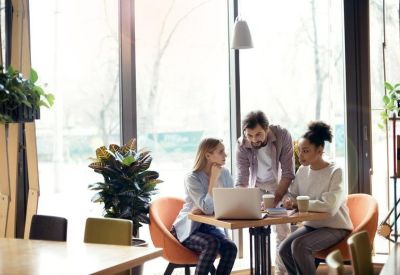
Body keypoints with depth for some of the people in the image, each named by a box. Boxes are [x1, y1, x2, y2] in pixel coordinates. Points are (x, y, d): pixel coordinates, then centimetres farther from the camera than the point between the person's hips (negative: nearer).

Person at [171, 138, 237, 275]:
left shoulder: (225, 174, -1)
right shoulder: (192, 178, -18)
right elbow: (207, 208, -28)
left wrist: (205, 209, -19)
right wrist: (214, 178, -22)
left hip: (210, 226, 5)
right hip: (188, 228, -4)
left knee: (230, 248, -24)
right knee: (212, 244, -33)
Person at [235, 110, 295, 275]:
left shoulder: (282, 135, -29)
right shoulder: (241, 145, -24)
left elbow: (288, 172, -26)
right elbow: (242, 179, -24)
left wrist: (276, 198, -35)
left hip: (280, 184, -1)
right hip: (257, 185, 1)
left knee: (283, 229, -5)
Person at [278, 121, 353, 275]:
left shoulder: (335, 172, -16)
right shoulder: (302, 171, 3)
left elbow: (330, 206, -28)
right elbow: (291, 196, 7)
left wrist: (299, 203, -26)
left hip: (335, 227, -6)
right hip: (311, 225, 6)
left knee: (299, 245, -27)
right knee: (284, 249, -15)